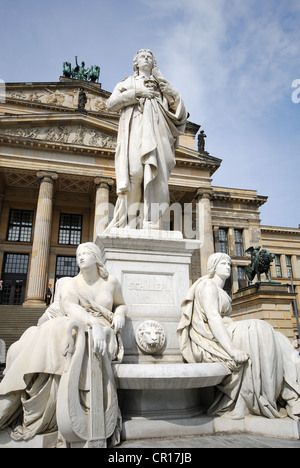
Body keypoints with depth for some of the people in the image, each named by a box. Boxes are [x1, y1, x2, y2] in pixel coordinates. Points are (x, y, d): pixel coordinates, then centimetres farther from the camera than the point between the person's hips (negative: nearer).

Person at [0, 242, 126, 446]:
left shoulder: (111, 282, 11)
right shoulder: (71, 284, 8)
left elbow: (121, 304, 27)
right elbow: (70, 308, -13)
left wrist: (119, 315, 1)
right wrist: (93, 323, -33)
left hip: (104, 335, -1)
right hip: (77, 329, 2)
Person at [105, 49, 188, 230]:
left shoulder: (161, 85, 31)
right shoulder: (128, 82, 27)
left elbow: (179, 105, 14)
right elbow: (111, 103, 10)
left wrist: (162, 81, 11)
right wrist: (137, 93, 2)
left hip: (156, 131, 2)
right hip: (135, 130, -1)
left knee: (156, 172, -18)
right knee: (135, 171, -23)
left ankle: (151, 224, -25)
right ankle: (129, 221, -23)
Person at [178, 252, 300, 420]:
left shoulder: (220, 291, 24)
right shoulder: (208, 285, -7)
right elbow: (212, 318, -21)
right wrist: (232, 350, -30)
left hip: (221, 338, 9)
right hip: (211, 341, -9)